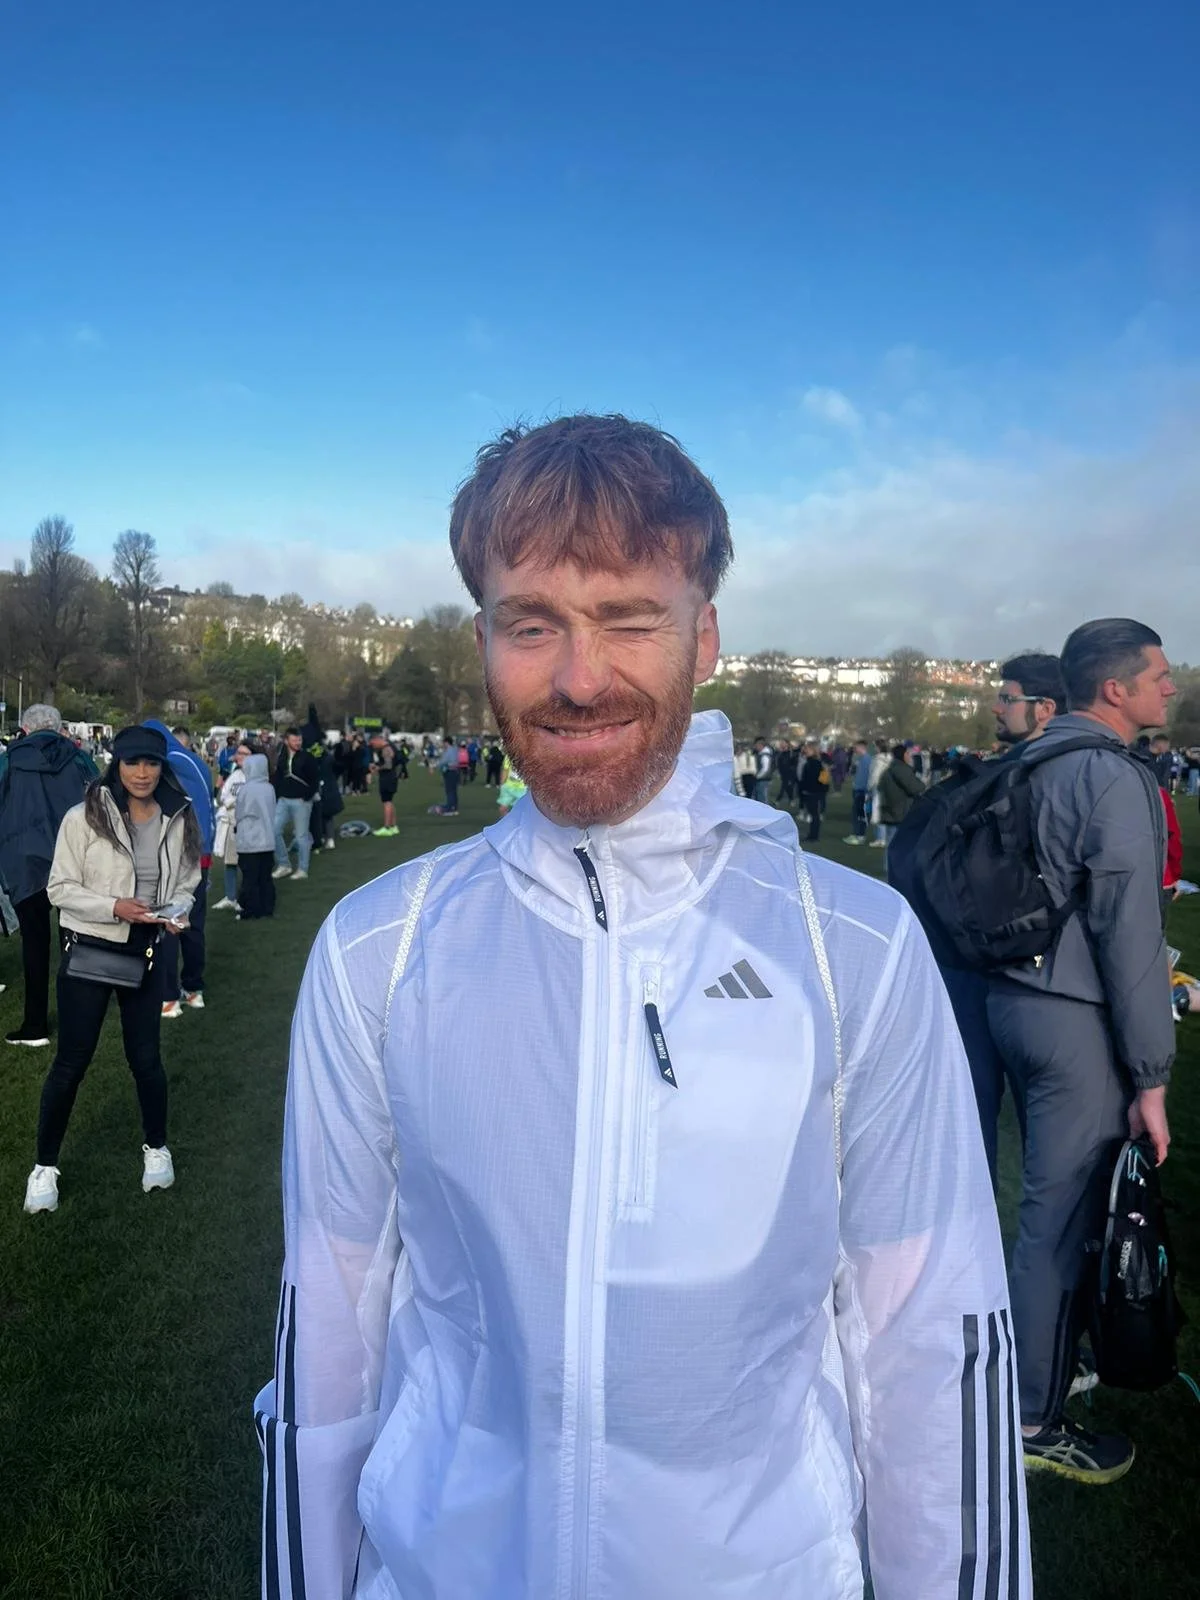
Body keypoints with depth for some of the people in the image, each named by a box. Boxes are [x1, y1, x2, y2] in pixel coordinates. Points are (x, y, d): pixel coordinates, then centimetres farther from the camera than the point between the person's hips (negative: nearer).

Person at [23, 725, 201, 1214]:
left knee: (146, 1057, 12)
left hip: (146, 951, 3)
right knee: (70, 1063, 6)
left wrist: (177, 910, -12)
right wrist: (114, 907, -23)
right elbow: (60, 889, -9)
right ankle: (45, 1165, 24)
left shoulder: (178, 820, -2)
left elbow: (186, 885, 9)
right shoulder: (85, 817, -12)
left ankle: (156, 1148, 35)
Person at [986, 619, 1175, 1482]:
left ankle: (1053, 1359, 40)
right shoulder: (1115, 777, -16)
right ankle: (1035, 1420, 16)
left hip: (1017, 997, 9)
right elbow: (1129, 932, -19)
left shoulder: (1035, 761, 11)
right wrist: (1151, 1075, -15)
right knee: (1061, 1216, 2)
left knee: (1056, 1200, 23)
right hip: (1077, 1021, -9)